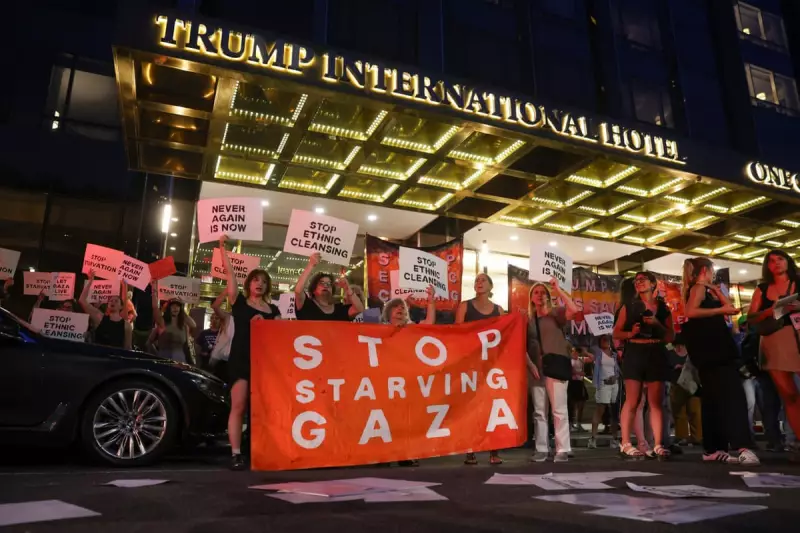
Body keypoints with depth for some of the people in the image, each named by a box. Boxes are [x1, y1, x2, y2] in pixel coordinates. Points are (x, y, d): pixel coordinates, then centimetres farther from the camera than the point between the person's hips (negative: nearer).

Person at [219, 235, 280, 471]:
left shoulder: (273, 309, 14)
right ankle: (236, 454, -6)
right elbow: (230, 273, 2)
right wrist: (222, 247, 3)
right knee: (238, 405, -8)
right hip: (240, 359, -3)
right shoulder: (239, 302, 6)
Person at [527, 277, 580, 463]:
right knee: (539, 411, 6)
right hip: (536, 368, 4)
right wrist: (530, 364, -3)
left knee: (559, 410, -6)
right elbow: (524, 346, 11)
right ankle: (542, 449, 11)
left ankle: (563, 450, -1)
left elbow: (574, 310, -19)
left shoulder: (556, 313, 2)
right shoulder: (528, 319, 13)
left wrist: (558, 290, -13)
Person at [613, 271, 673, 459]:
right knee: (632, 401, -8)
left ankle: (658, 445, 4)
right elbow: (616, 332, 6)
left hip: (657, 355, 2)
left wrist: (658, 325, -7)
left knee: (656, 402, 1)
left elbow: (671, 337, 9)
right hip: (634, 353, -2)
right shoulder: (629, 306, 9)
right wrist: (630, 333, -13)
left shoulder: (663, 308, 12)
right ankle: (625, 444, -6)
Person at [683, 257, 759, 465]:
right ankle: (743, 447, -26)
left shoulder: (704, 290, 23)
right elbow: (690, 312, -24)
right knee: (732, 396, -18)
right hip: (711, 350, -11)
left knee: (714, 399, 9)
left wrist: (717, 291, 22)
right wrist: (721, 309, -18)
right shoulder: (698, 288, -6)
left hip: (714, 350, 11)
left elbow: (729, 308, 25)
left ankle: (713, 449, 12)